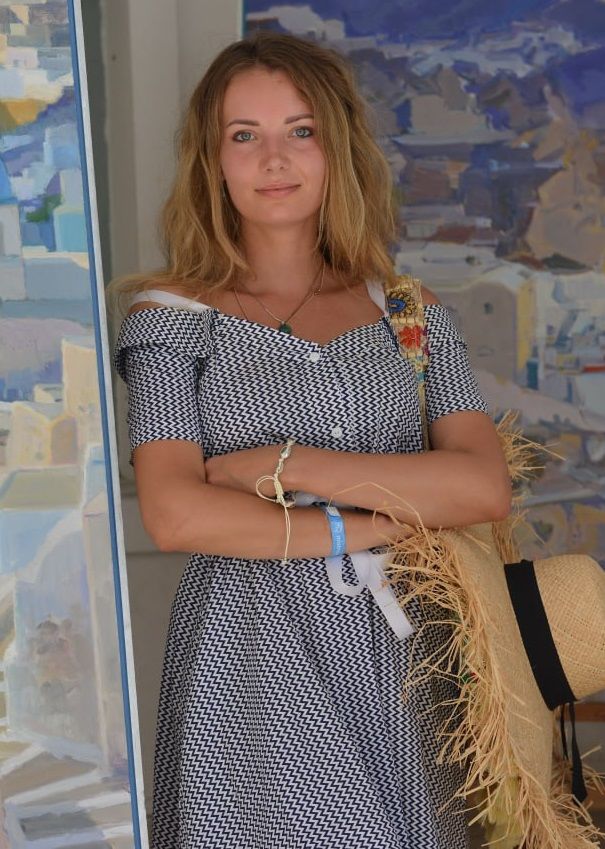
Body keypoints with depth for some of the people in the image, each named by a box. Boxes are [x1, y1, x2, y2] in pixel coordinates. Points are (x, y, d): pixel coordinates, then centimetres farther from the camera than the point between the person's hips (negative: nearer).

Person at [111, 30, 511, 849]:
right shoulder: (177, 316, -2)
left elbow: (486, 487, -7)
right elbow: (174, 515, -15)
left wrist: (285, 465, -13)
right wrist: (364, 528, -11)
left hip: (401, 649, 3)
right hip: (255, 657, -2)